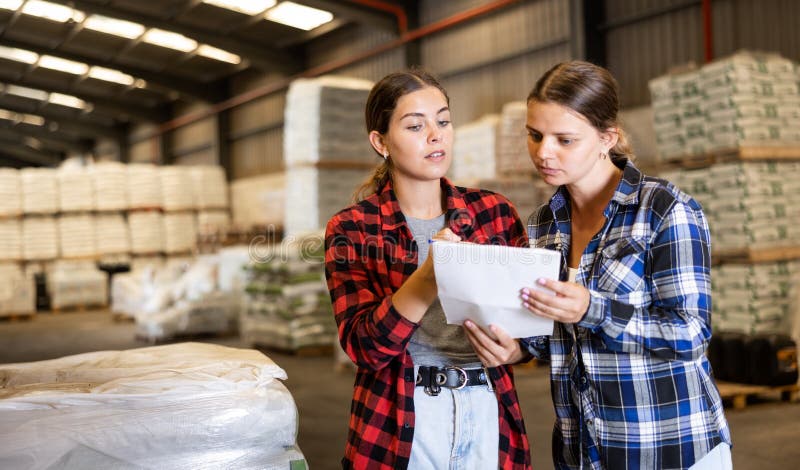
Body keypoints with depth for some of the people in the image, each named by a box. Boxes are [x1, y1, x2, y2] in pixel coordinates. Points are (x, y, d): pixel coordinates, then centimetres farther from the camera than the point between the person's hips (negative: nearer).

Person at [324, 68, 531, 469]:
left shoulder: (495, 212, 2)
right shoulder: (351, 229, -4)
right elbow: (363, 346, -14)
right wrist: (429, 276, -27)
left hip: (491, 415, 2)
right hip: (398, 425, -2)